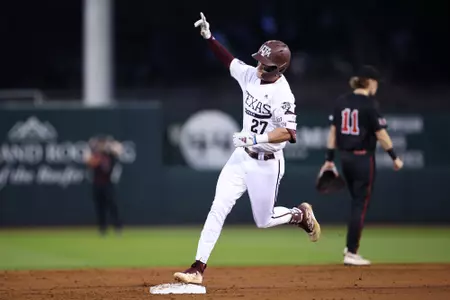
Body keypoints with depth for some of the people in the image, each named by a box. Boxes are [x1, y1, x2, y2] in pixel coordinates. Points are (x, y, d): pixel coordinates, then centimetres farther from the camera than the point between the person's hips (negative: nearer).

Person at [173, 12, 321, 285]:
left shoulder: (282, 94, -22)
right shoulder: (250, 74, -2)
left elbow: (290, 133, -29)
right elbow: (229, 60, 15)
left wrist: (256, 138, -34)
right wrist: (208, 37, 5)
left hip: (266, 163, -6)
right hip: (242, 157, 6)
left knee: (264, 221, 7)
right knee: (218, 208, -6)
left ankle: (301, 215, 38)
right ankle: (198, 268, -9)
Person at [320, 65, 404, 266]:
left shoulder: (341, 102, 7)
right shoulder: (370, 104, -12)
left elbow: (333, 131, 9)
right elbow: (381, 134, -13)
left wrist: (329, 159, 13)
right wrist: (395, 157, -4)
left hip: (344, 157, 7)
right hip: (363, 158, -7)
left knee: (357, 202, 20)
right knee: (360, 205, -1)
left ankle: (351, 247, 19)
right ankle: (351, 253, -2)